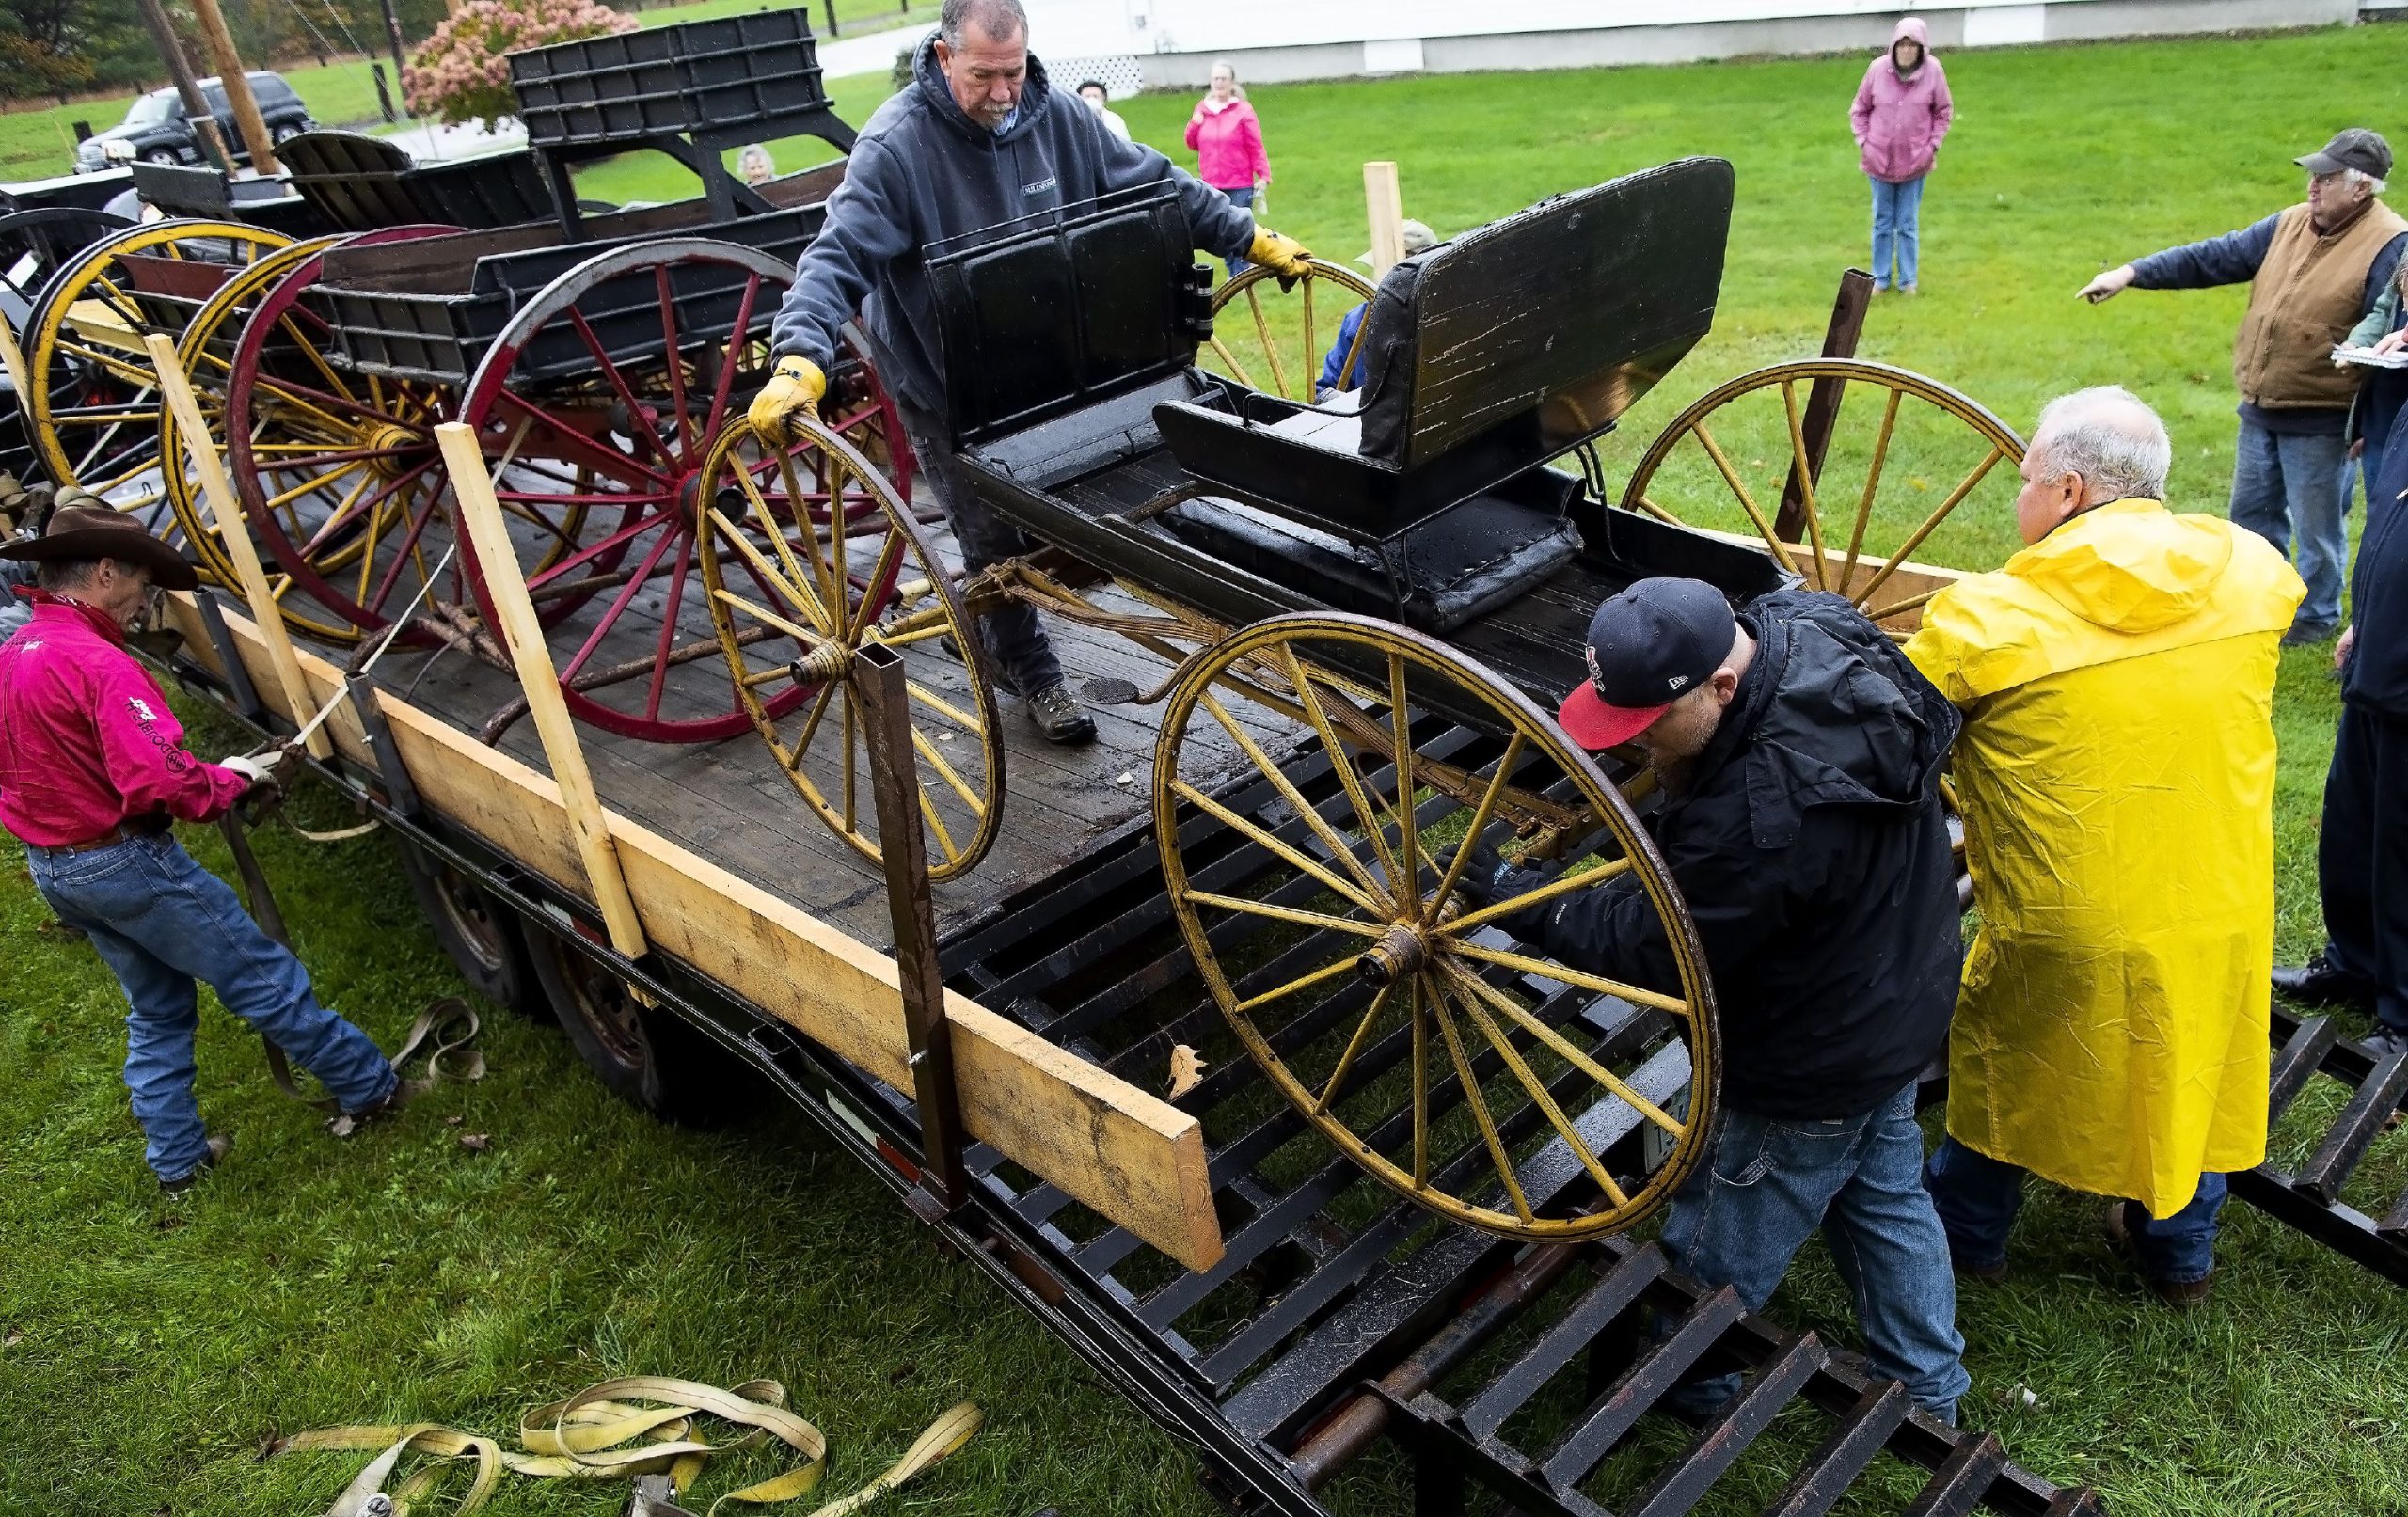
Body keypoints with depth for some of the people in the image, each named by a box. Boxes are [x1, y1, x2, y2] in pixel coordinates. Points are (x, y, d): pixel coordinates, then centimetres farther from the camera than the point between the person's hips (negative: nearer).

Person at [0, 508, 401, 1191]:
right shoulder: (98, 664, -23)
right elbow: (159, 781, -29)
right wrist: (231, 778, -11)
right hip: (127, 860, -9)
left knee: (156, 1008, 21)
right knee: (262, 976, 3)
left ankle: (176, 1156, 27)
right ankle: (370, 1087, 14)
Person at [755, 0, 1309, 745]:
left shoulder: (1055, 118, -6)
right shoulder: (895, 144, -22)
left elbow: (1154, 182, 4)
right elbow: (837, 256, -30)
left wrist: (1252, 239, 2)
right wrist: (800, 361, -45)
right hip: (942, 388, -5)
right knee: (992, 535, 4)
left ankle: (980, 615, 44)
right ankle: (1029, 670, 24)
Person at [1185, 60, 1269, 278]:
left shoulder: (1243, 110, -5)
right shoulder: (1202, 109, 8)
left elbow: (1256, 146, -5)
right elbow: (1193, 144, 14)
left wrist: (1264, 175, -12)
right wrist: (1194, 124, -4)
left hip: (1239, 186, -4)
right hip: (1211, 185, 4)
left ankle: (1241, 275, 3)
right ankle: (1234, 274, 19)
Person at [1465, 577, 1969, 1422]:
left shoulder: (1763, 815, -42)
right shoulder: (1811, 628, -14)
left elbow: (1653, 946, -28)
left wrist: (1512, 896, -20)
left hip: (1812, 1070, -9)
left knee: (1716, 1261, 16)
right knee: (1886, 1197, 29)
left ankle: (1678, 1392, 41)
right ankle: (1928, 1392, 49)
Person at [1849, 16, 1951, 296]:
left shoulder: (1933, 71, -8)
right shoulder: (1878, 69, -9)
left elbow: (1944, 112, 3)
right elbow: (1859, 110, 3)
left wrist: (1933, 145, -4)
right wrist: (1863, 142, -4)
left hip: (1915, 162, 0)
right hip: (1879, 160, 1)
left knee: (1909, 224, 8)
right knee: (1882, 223, 11)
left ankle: (1907, 280, 18)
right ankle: (1880, 278, 22)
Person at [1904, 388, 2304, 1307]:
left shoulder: (1988, 621, -21)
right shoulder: (2252, 575, -6)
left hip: (2071, 934, -4)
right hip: (2223, 912, 4)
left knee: (2002, 1074, 21)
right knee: (2191, 1072, 27)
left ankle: (1966, 1234, 41)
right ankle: (2179, 1251, 47)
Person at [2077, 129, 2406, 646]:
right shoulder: (2290, 225, 6)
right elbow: (2216, 257, 8)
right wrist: (2133, 273, -1)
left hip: (2320, 420, -7)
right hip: (2260, 408, 7)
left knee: (2315, 524, 6)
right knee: (2253, 512, 19)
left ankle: (2316, 616, 24)